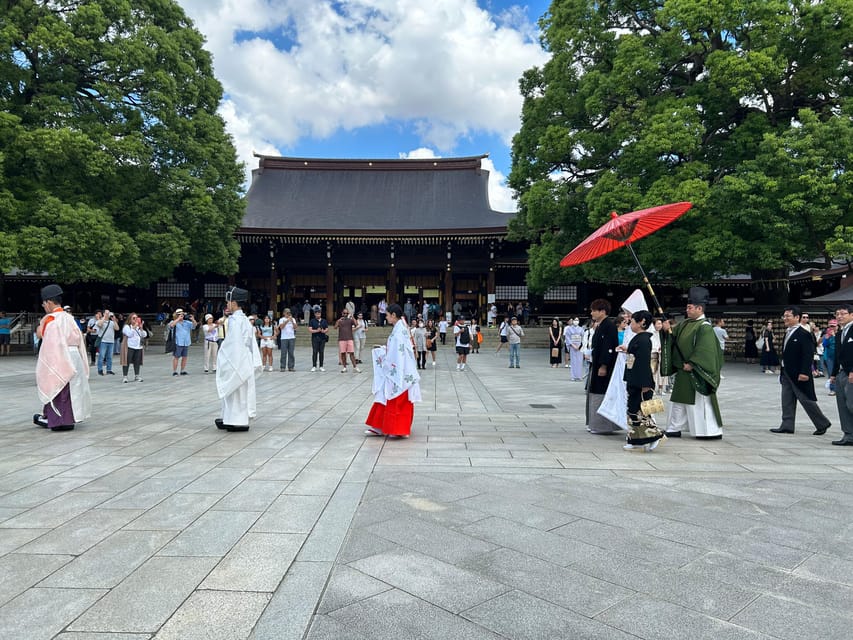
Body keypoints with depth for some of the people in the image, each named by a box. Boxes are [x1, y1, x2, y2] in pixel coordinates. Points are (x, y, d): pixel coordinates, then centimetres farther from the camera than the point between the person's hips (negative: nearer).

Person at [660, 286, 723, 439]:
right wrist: (667, 330, -7)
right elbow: (673, 336, 13)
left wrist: (691, 364, -20)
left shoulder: (705, 327, -13)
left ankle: (713, 431, 7)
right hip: (682, 371, 9)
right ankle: (674, 429, 21)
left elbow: (704, 350, -20)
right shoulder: (685, 324, 11)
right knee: (679, 400, 13)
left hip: (696, 373, -9)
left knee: (701, 401, -3)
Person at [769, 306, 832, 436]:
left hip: (799, 374, -9)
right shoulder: (788, 332, 12)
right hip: (786, 373, 9)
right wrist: (783, 371, 15)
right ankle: (787, 425, 13)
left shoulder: (804, 334, -15)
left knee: (806, 400, 1)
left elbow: (808, 355, -20)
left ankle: (822, 424, 16)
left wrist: (804, 372, -24)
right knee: (787, 401, 8)